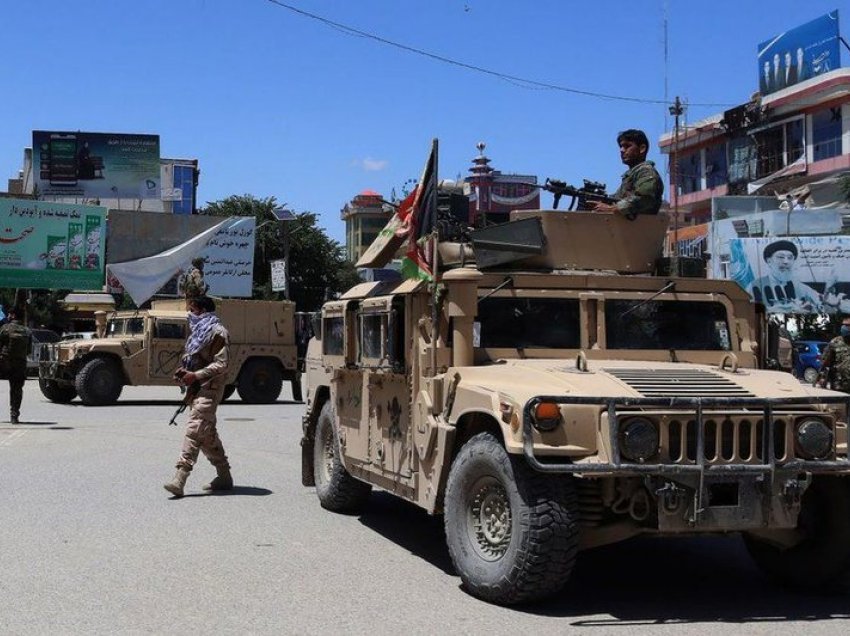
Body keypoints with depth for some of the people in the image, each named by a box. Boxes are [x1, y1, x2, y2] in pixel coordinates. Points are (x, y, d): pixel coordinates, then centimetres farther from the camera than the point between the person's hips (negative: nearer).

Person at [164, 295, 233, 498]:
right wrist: (184, 371, 7)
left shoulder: (217, 332, -9)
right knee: (207, 434, 13)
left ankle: (179, 480, -25)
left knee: (194, 431, -17)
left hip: (209, 389, -10)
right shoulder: (198, 331, 20)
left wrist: (196, 375, -21)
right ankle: (224, 477, 22)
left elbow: (221, 364, -16)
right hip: (196, 388, 10)